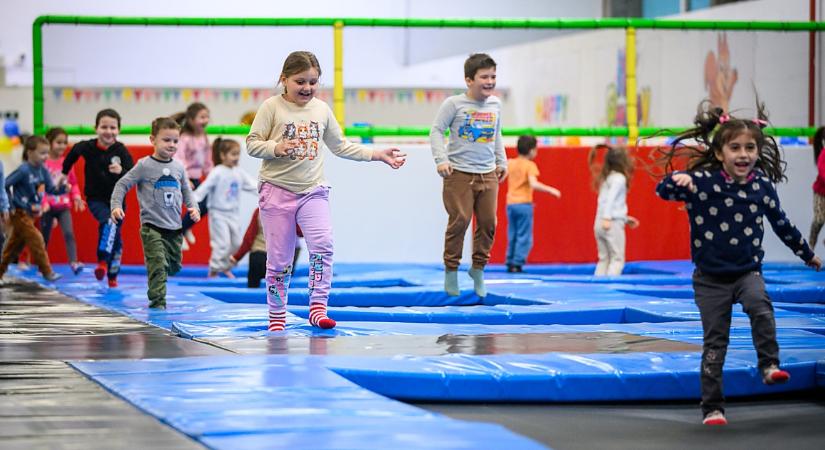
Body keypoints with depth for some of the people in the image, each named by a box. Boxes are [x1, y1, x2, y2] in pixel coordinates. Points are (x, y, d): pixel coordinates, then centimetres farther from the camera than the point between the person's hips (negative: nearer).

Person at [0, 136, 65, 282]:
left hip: (30, 213, 8)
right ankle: (47, 272, -5)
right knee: (36, 240, -10)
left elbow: (51, 189, 5)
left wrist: (62, 189, -15)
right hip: (19, 213, -8)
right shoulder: (23, 170, -20)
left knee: (15, 245, 14)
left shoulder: (43, 171, 2)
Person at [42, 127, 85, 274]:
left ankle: (73, 262, -25)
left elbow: (73, 183, 14)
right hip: (48, 206, -2)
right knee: (44, 237, 8)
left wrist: (76, 197, -2)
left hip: (64, 206, 2)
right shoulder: (43, 163, -6)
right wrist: (43, 203, -19)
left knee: (69, 233, -16)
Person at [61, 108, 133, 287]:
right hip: (95, 199, -1)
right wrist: (65, 172, 24)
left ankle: (113, 275, 24)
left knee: (116, 239, 9)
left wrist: (121, 171, -42)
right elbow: (74, 152, 13)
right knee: (109, 222, -30)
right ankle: (102, 261, -32)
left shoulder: (121, 151, -16)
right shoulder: (88, 147, -11)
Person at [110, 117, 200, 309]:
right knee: (158, 264, -15)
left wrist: (193, 207, 5)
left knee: (174, 265, 12)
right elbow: (122, 184, -2)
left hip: (174, 227, 5)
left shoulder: (178, 167, 8)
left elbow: (186, 190, 21)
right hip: (152, 226, -5)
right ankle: (157, 301, -10)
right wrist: (116, 206, -14)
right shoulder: (144, 166, -6)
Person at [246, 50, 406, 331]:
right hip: (277, 190, -2)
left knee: (323, 243, -19)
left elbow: (340, 146, 18)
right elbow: (252, 144, -5)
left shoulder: (322, 110, 9)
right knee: (279, 258, 2)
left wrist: (376, 155, 12)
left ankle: (318, 307, -13)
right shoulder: (272, 107, -3)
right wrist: (276, 148, -24)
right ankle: (277, 316, 13)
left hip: (313, 190, 3)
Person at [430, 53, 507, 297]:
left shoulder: (495, 104, 9)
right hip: (459, 173, -5)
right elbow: (436, 131, -3)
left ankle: (478, 268, 18)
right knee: (459, 221, -8)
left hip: (487, 174, 5)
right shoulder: (454, 104, -6)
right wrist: (441, 159, -12)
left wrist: (501, 162, 20)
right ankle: (451, 269, 6)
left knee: (488, 222, 3)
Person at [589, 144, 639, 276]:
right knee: (617, 259, -4)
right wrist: (607, 218, -28)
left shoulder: (607, 178, 18)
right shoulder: (619, 178, -8)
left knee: (604, 259, 11)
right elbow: (611, 198, -20)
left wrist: (625, 219, 28)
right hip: (613, 223, -8)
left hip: (599, 224, 8)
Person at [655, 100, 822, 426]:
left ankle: (770, 366, -16)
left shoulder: (762, 185, -2)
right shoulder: (703, 181, -11)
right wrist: (677, 179, -42)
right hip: (711, 277, -1)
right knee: (714, 341, 3)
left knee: (760, 307, -30)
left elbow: (781, 224, 12)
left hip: (747, 270, 1)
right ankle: (712, 407, 11)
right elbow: (663, 191, -18)